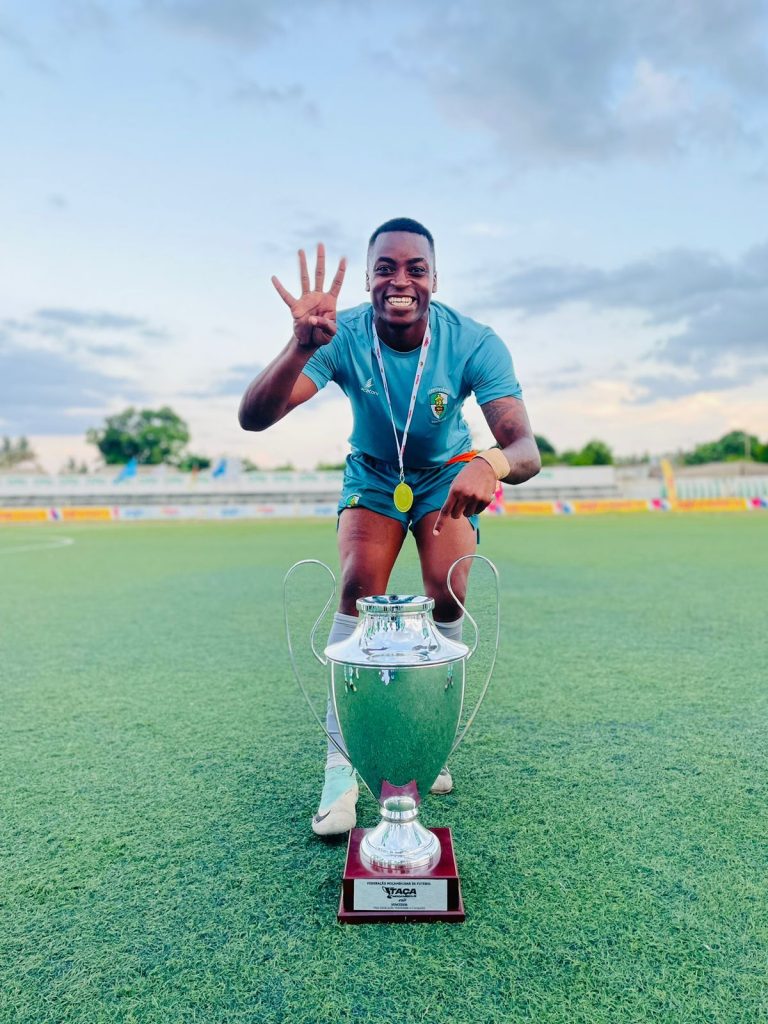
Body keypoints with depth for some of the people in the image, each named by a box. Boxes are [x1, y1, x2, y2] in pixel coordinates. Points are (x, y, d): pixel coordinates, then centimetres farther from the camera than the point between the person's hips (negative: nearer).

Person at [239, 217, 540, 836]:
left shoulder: (474, 343, -27)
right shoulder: (342, 336, -27)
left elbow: (526, 449, -37)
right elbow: (253, 418, -38)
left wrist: (492, 463, -60)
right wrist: (302, 347, -55)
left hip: (448, 475, 1)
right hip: (372, 475, 0)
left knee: (447, 595, -16)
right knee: (359, 587, -20)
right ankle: (342, 763, -9)